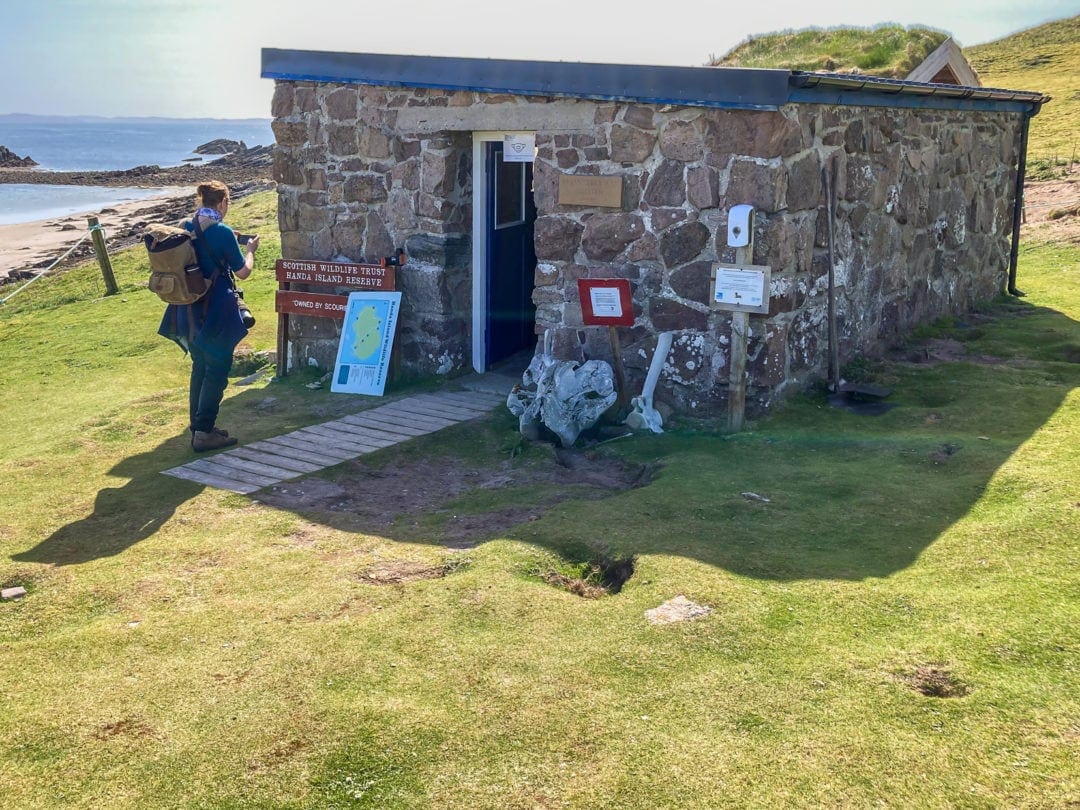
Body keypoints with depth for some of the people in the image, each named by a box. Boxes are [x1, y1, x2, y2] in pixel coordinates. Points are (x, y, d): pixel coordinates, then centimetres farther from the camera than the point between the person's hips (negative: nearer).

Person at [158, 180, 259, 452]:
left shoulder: (186, 228, 5)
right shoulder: (222, 232, -14)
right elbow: (242, 272, -7)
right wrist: (250, 250, 12)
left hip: (190, 309, 7)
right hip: (217, 312, -7)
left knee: (200, 366, 18)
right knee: (217, 370, 0)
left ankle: (199, 426, 25)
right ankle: (204, 433, -2)